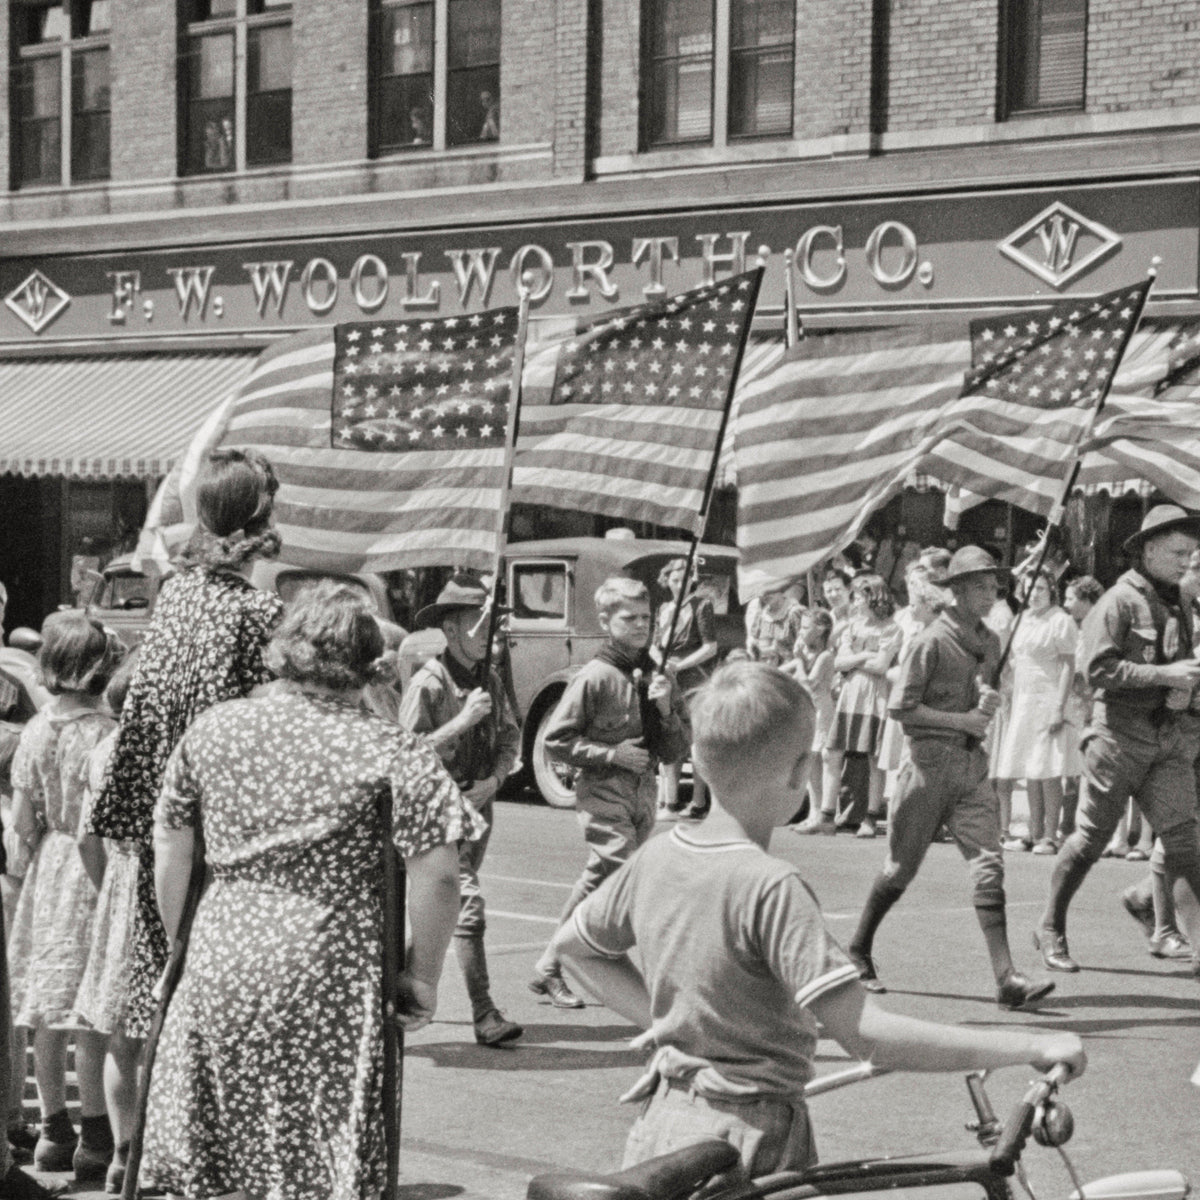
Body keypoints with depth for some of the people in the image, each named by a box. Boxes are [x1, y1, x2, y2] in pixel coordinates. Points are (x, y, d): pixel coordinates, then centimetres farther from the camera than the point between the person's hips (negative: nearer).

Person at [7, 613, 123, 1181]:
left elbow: (22, 821, 0)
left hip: (47, 871, 5)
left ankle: (54, 1128, 21)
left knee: (47, 1011, 11)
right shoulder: (105, 734, -15)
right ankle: (94, 1135, 5)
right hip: (92, 873, -5)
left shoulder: (36, 730, -1)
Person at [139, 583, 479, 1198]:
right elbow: (437, 876, -11)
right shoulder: (394, 752, -6)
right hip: (330, 981, -4)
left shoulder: (210, 728, 7)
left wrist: (181, 944, 22)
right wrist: (421, 977, 1)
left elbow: (169, 850, 11)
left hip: (219, 964, 4)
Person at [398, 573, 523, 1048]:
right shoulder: (427, 683, -13)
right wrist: (464, 719, -22)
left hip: (478, 803, 7)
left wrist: (493, 781, -3)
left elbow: (510, 737, 14)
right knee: (467, 904, -14)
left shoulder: (490, 680, 8)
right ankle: (485, 1016, -14)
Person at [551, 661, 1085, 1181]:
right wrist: (1035, 1047, -25)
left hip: (658, 1133, 8)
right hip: (749, 1145, -8)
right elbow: (865, 1032, -27)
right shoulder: (771, 888, -22)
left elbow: (573, 944, 18)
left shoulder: (656, 858, 0)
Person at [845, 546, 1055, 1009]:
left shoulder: (989, 642, 10)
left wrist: (987, 702, 2)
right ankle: (858, 949, 26)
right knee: (902, 867, 5)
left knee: (988, 866, -6)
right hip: (931, 762, -5)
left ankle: (1006, 978, -13)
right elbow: (900, 707, -13)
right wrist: (963, 720, -15)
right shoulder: (932, 641, -11)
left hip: (972, 763, 5)